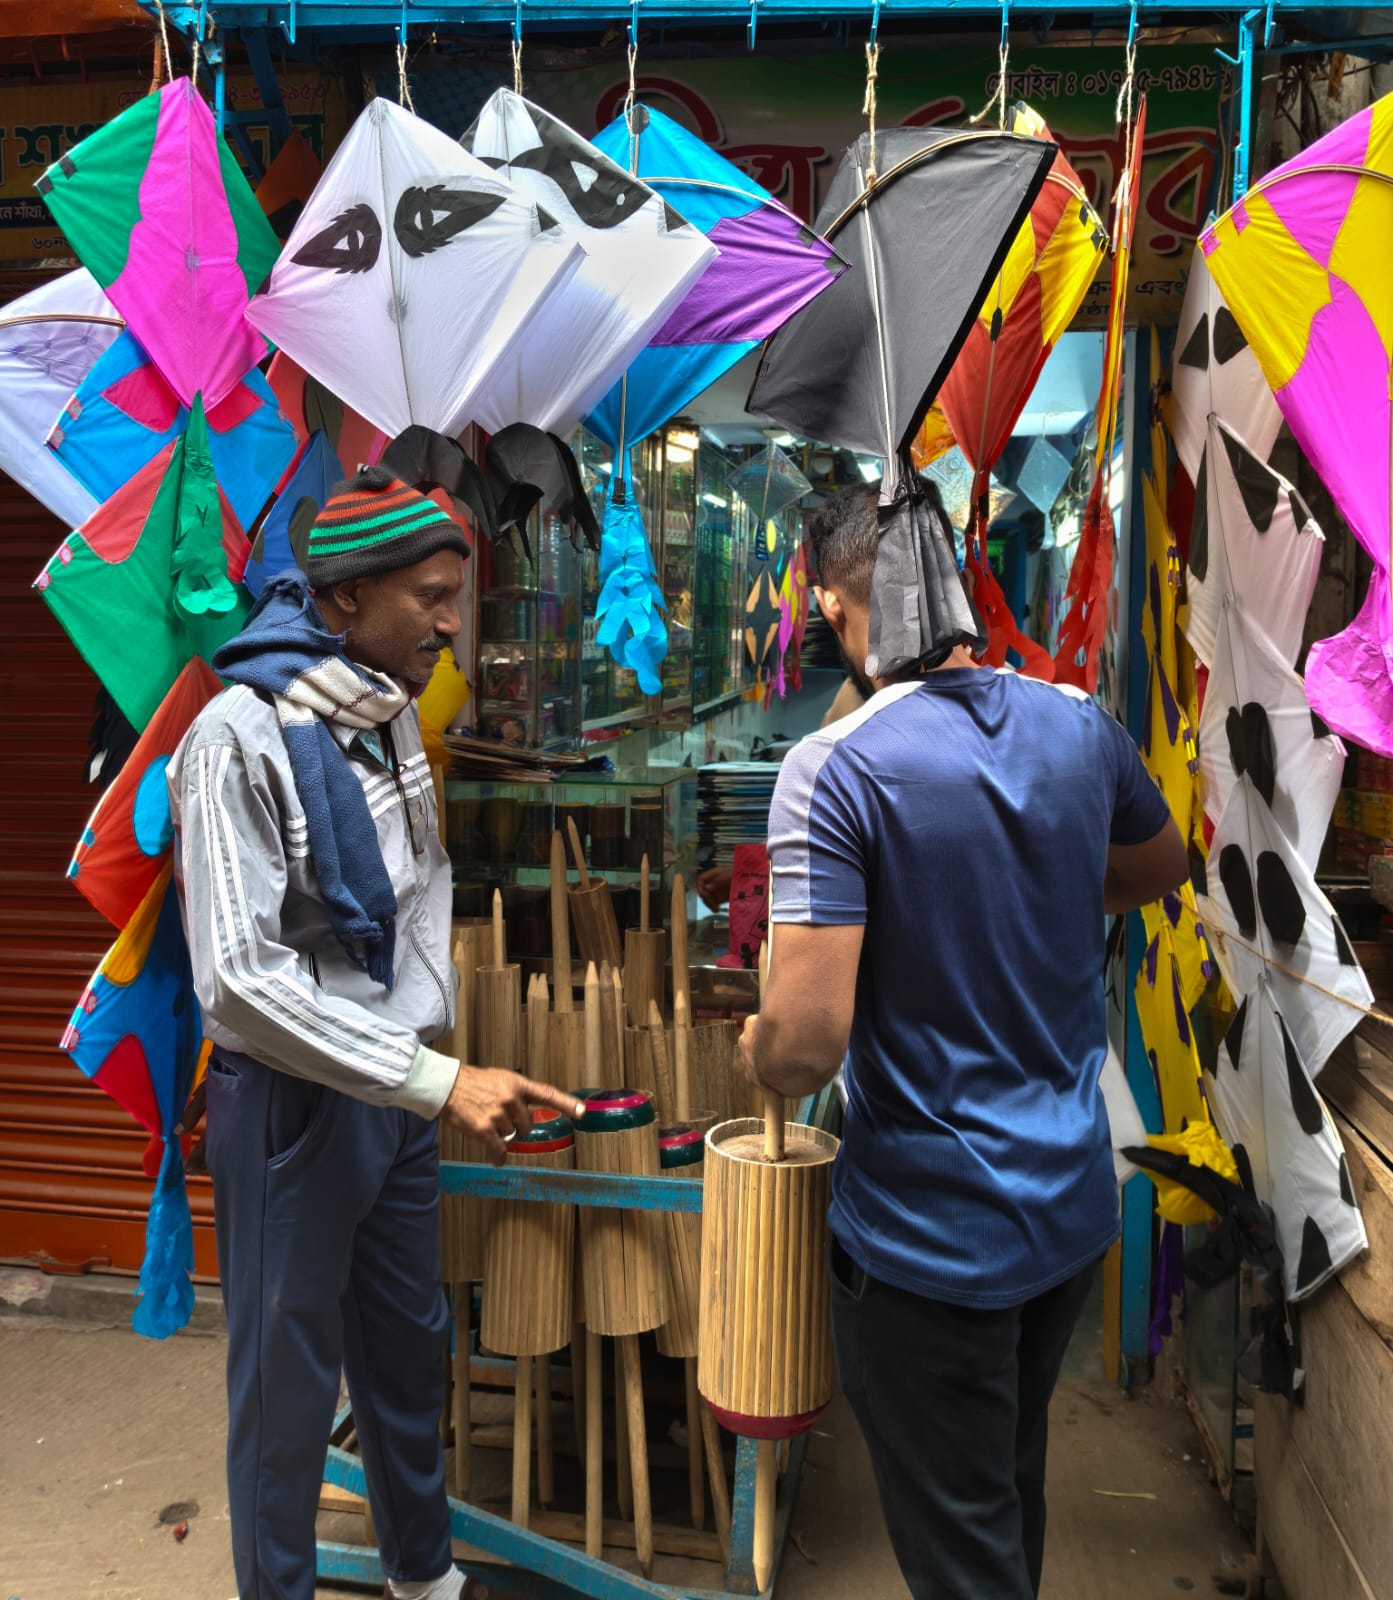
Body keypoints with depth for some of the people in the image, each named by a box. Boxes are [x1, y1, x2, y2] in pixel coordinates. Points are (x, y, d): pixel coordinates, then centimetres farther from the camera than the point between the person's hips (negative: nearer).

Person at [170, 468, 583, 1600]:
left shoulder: (392, 714, 4)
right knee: (288, 1386, 9)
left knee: (410, 1348, 21)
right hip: (291, 1104, -7)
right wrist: (436, 1081, -27)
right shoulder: (242, 735, -20)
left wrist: (439, 1031, 11)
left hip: (397, 1089, 7)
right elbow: (238, 977, -25)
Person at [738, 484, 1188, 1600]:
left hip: (931, 1234, -6)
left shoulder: (835, 771, -23)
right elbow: (1159, 871, 16)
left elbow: (808, 1042, -27)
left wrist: (757, 1051, -5)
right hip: (1075, 1205, 6)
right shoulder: (1082, 729, -5)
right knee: (1014, 1487, 30)